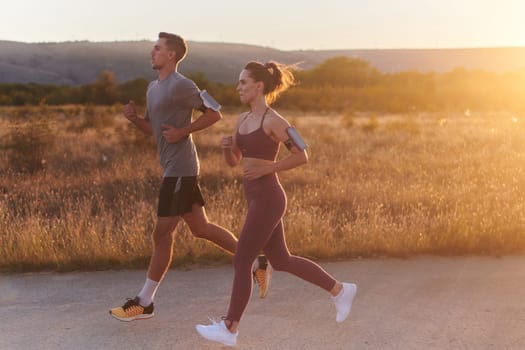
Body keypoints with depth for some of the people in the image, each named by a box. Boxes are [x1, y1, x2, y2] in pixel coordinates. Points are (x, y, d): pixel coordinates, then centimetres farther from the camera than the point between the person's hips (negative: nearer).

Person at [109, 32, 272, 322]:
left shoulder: (181, 85, -12)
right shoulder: (153, 88, 16)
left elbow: (214, 113, -12)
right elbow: (153, 129, 23)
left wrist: (182, 132, -17)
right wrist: (134, 118, 4)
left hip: (180, 169, -10)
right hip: (172, 167, 10)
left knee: (162, 233, -3)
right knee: (200, 228, 13)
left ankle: (144, 302, 7)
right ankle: (257, 263, 21)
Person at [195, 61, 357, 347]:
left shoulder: (273, 121, -14)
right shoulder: (243, 119, 11)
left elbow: (301, 156, -13)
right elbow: (233, 161, 18)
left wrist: (265, 168, -17)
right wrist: (226, 146, -3)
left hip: (267, 198, -9)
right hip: (256, 197, 10)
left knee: (241, 262, -3)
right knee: (281, 261, 16)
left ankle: (229, 329, 9)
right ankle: (340, 290, 28)